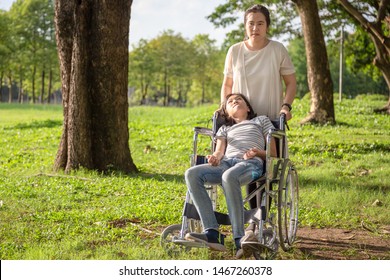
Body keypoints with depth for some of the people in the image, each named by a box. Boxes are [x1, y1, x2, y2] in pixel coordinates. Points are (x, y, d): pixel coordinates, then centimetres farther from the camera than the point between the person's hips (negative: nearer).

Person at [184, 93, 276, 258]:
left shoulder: (261, 121, 29)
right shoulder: (225, 129, 37)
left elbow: (273, 153, 18)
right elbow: (219, 151, 18)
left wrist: (257, 152, -4)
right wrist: (214, 157, -7)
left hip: (251, 163, -4)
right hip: (226, 163, 4)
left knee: (229, 177, -41)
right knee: (191, 174, -28)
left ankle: (239, 239, -42)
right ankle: (212, 233, -37)